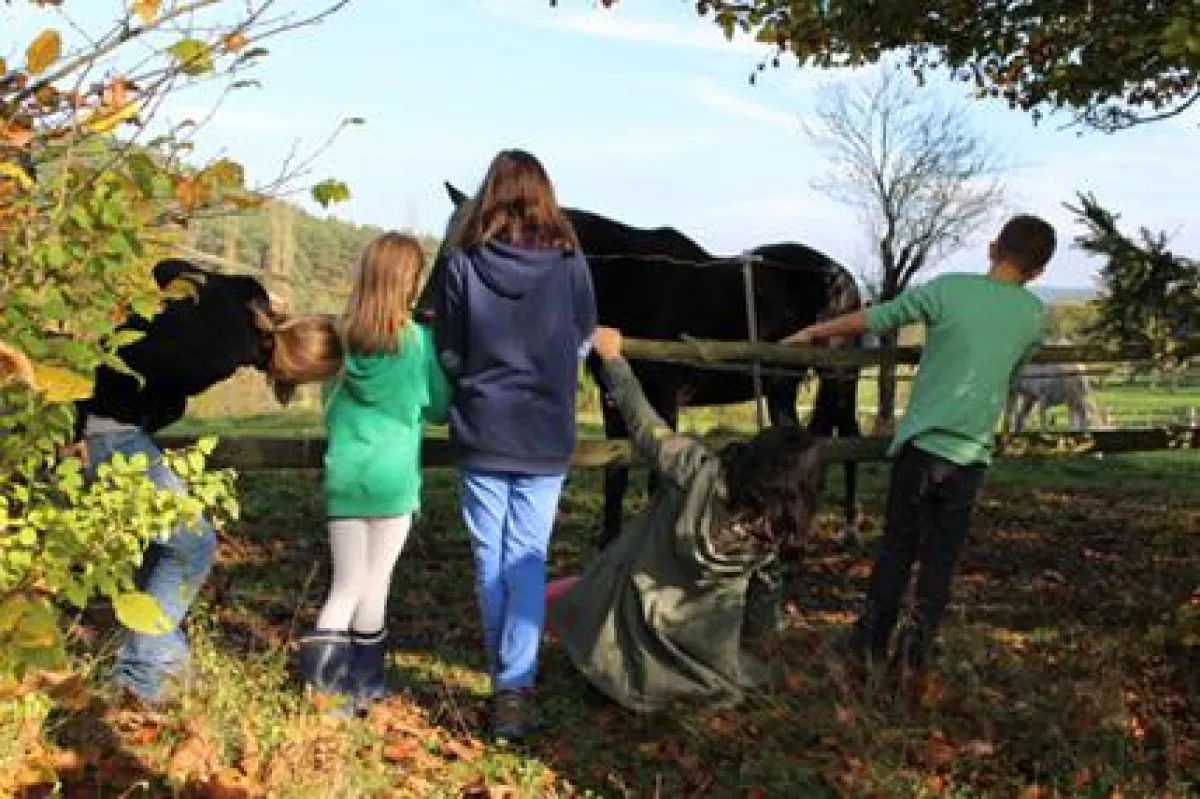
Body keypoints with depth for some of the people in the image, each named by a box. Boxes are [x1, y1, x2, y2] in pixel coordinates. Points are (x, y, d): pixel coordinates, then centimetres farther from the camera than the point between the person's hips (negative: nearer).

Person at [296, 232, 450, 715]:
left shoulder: (342, 337, 2)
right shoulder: (419, 340, -8)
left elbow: (329, 405, 13)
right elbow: (441, 405, 3)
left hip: (343, 473, 3)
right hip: (393, 476, -3)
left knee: (346, 584, 10)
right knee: (376, 580, 10)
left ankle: (322, 677, -6)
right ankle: (364, 685, 20)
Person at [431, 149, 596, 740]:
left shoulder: (461, 262, -7)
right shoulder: (569, 262, -6)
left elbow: (447, 351, 0)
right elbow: (583, 338, 7)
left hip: (480, 433, 0)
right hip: (546, 436, 0)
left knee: (489, 557, 12)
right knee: (528, 559, 4)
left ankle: (503, 675, 25)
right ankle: (515, 688, -2)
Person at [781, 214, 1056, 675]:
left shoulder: (949, 289, -5)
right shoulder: (1034, 316, 4)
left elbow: (872, 319, -4)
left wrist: (813, 333, 8)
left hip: (921, 442, -1)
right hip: (972, 452, 1)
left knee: (897, 547, 11)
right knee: (941, 557, 10)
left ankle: (871, 643, 15)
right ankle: (916, 650, 8)